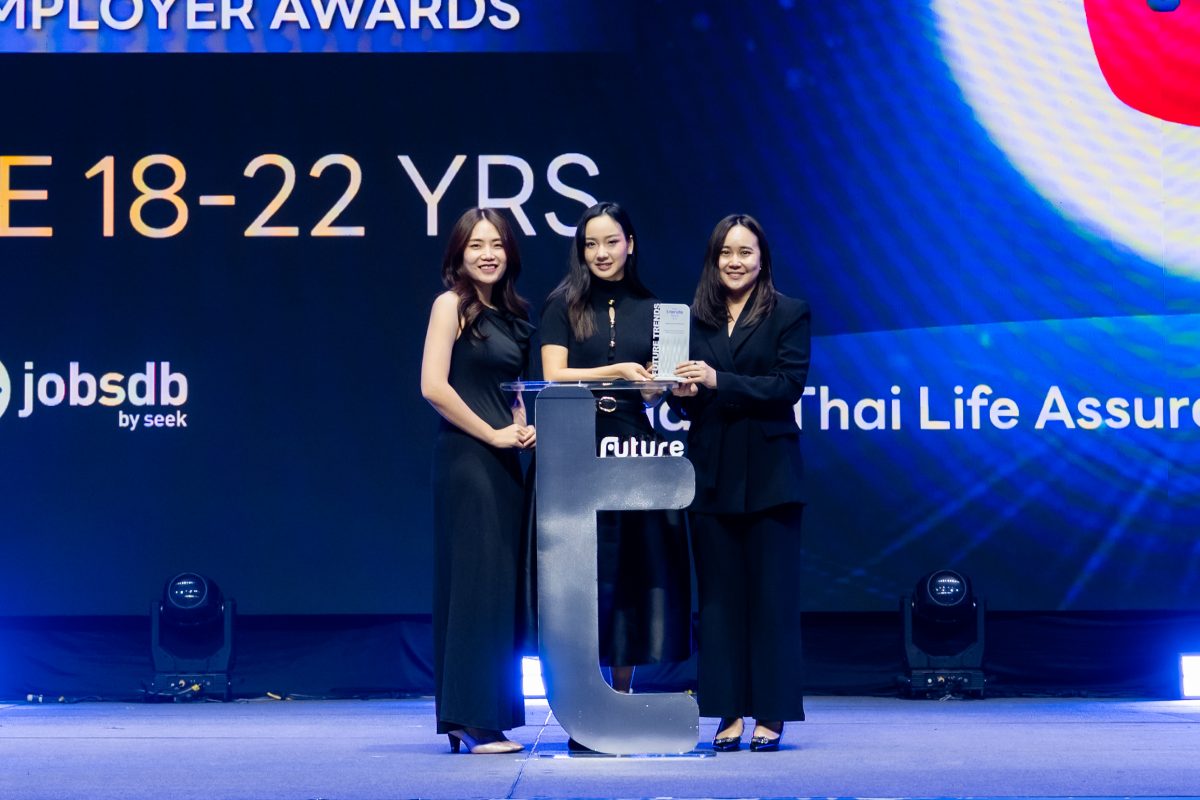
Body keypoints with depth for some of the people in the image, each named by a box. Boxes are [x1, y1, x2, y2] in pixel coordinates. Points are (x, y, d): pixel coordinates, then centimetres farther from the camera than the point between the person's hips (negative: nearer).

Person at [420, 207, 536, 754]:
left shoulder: (511, 314, 16)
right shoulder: (452, 305, -6)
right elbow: (434, 387, -15)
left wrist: (524, 426, 4)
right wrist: (491, 433, -12)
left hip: (503, 461, 8)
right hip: (466, 458, -8)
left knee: (500, 585, 8)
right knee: (476, 581, -9)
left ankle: (467, 719, 13)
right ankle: (474, 720, -6)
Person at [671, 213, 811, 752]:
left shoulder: (789, 315, 2)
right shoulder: (694, 319, 11)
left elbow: (788, 386, -10)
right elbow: (686, 404, 12)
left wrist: (718, 381, -19)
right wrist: (682, 395, -12)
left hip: (768, 476, -3)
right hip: (711, 474, 3)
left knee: (772, 594, -1)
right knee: (719, 595, 4)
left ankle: (771, 714, 4)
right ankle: (730, 713, 9)